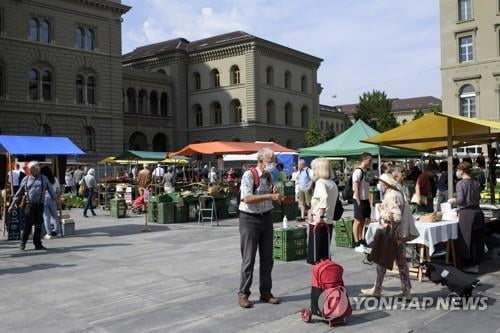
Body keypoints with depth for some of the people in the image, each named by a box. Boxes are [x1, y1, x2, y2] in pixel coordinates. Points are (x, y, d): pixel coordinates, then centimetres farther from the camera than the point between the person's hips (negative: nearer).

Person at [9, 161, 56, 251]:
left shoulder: (44, 179, 9)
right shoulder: (26, 179, 8)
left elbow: (50, 190, 14)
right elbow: (19, 193, 12)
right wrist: (13, 204, 11)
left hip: (40, 205, 1)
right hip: (29, 204, -1)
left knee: (39, 225, 4)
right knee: (28, 224, -3)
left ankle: (38, 244, 13)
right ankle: (23, 242, 15)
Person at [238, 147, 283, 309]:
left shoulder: (269, 176, 8)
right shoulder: (249, 175, -14)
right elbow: (247, 198, -25)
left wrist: (275, 194, -3)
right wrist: (270, 196, -30)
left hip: (266, 218, 7)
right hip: (250, 219, -7)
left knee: (267, 258, 11)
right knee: (249, 259, 0)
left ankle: (265, 292, 24)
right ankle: (243, 294, 13)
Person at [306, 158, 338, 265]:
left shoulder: (320, 182, -12)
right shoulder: (332, 183, 11)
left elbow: (324, 198, -31)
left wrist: (320, 216, -30)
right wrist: (312, 209, 14)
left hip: (318, 223, -8)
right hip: (329, 222, 8)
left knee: (316, 256, 0)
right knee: (325, 254, 13)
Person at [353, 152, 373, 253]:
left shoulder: (365, 171, 13)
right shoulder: (358, 171, -15)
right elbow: (355, 188, -18)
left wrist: (368, 200, 14)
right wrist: (358, 201, -19)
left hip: (366, 199, 9)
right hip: (359, 200, -9)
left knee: (363, 222, 13)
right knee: (358, 221, -1)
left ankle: (361, 242, 22)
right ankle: (357, 244, 5)